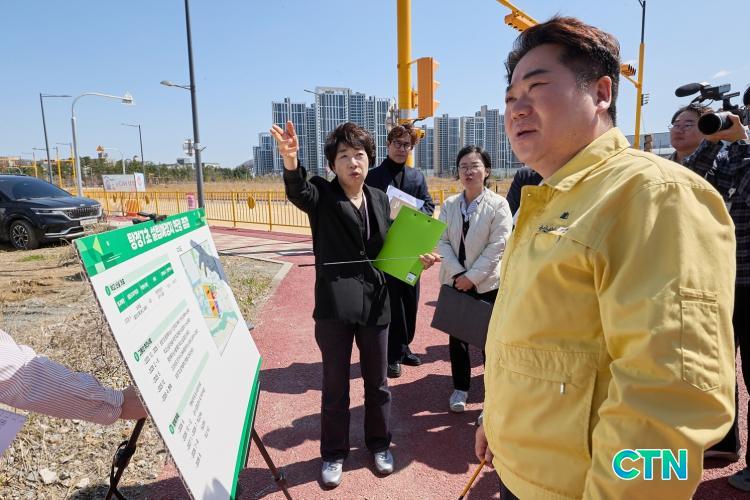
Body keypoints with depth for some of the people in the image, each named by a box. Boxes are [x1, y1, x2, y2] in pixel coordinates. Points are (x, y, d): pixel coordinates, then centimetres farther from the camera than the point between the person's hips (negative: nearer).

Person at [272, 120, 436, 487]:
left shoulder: (380, 199, 8)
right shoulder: (322, 194, -5)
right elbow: (298, 192, -29)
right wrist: (290, 161, -49)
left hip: (375, 302, 4)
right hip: (334, 305, -3)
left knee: (377, 381, 18)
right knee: (335, 386, 12)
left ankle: (379, 443, 40)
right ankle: (334, 453, 33)